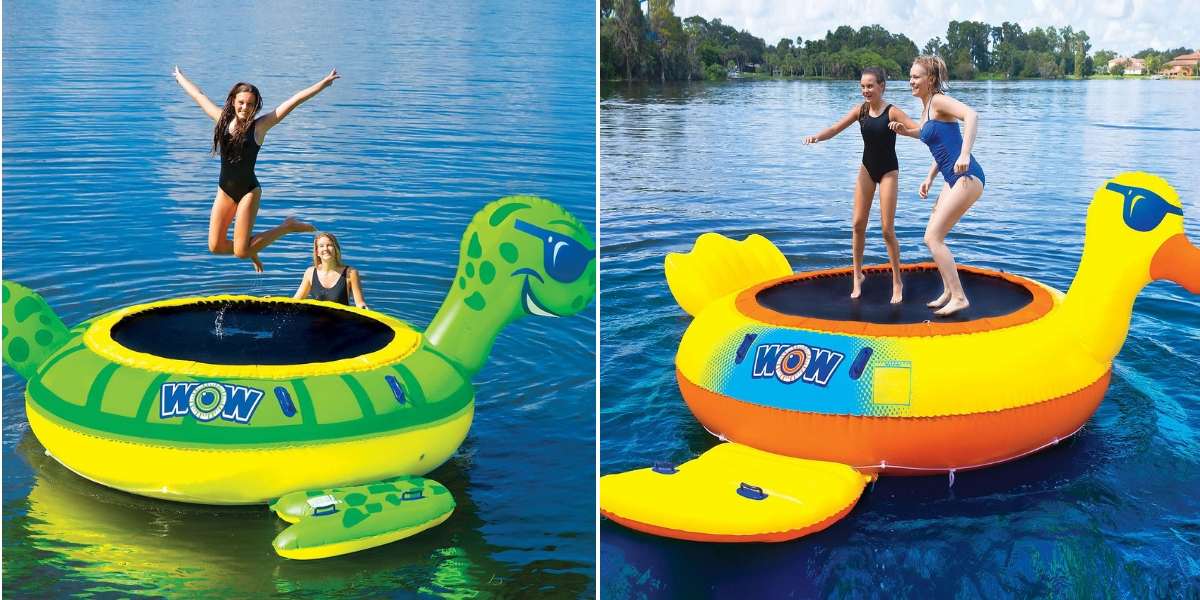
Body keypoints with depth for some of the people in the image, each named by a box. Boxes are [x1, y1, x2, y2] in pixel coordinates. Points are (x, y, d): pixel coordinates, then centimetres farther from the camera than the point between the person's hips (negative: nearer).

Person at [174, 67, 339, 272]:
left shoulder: (259, 126, -9)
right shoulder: (223, 119, 2)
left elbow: (294, 101, -13)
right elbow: (198, 96, 18)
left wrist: (324, 84, -15)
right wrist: (180, 77, 31)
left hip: (248, 191, -5)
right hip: (224, 191, 5)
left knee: (241, 252, -6)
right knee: (216, 246, 3)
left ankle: (288, 226, 13)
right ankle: (250, 249, 35)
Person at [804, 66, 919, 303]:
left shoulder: (892, 112, -17)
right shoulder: (860, 110, -5)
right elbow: (834, 129, -11)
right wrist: (817, 137, -32)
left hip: (888, 171, -4)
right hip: (867, 168, 4)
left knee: (887, 230, -4)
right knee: (858, 224, 3)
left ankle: (897, 282, 10)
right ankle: (857, 276, 18)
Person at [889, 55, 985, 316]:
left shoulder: (938, 101, -10)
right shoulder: (926, 109, 17)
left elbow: (971, 115, -28)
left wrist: (965, 154, -37)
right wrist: (929, 179, 22)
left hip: (967, 177, -10)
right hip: (953, 179, 10)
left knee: (932, 238, -10)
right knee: (934, 237, 17)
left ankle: (959, 297, -6)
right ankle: (948, 292, 27)